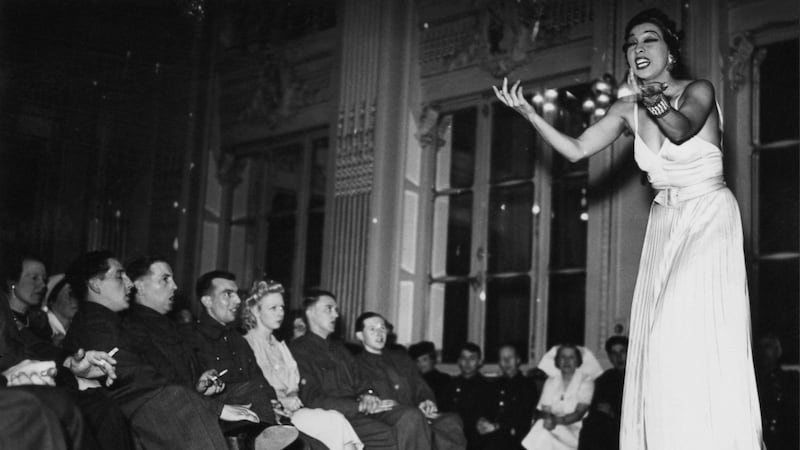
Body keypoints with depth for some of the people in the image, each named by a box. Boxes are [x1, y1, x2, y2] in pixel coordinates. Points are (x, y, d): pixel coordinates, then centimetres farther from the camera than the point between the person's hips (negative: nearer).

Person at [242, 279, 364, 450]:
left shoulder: (280, 346, 27)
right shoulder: (245, 344, 1)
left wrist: (292, 396, -1)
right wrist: (281, 400, -14)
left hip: (291, 408, 6)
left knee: (336, 417, -24)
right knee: (334, 423, -26)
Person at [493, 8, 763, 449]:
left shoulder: (697, 91, -8)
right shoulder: (627, 108, 6)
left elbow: (681, 129, -30)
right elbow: (576, 149, -2)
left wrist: (655, 102, -51)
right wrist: (528, 113, -13)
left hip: (709, 219, -5)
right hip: (665, 226, 5)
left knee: (698, 332, -17)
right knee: (658, 339, 0)